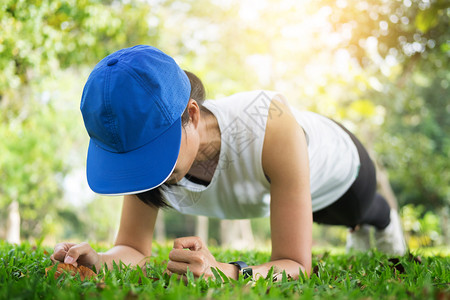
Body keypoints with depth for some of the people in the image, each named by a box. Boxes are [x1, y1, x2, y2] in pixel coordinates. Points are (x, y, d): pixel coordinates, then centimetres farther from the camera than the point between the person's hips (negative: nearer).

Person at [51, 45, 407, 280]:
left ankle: (385, 219, 74)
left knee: (359, 212, 36)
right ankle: (359, 227, 77)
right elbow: (135, 248, -28)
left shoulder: (269, 124, -54)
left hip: (337, 162, -4)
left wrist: (225, 271, -71)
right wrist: (98, 259, -52)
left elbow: (296, 266, -50)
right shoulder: (146, 142, -39)